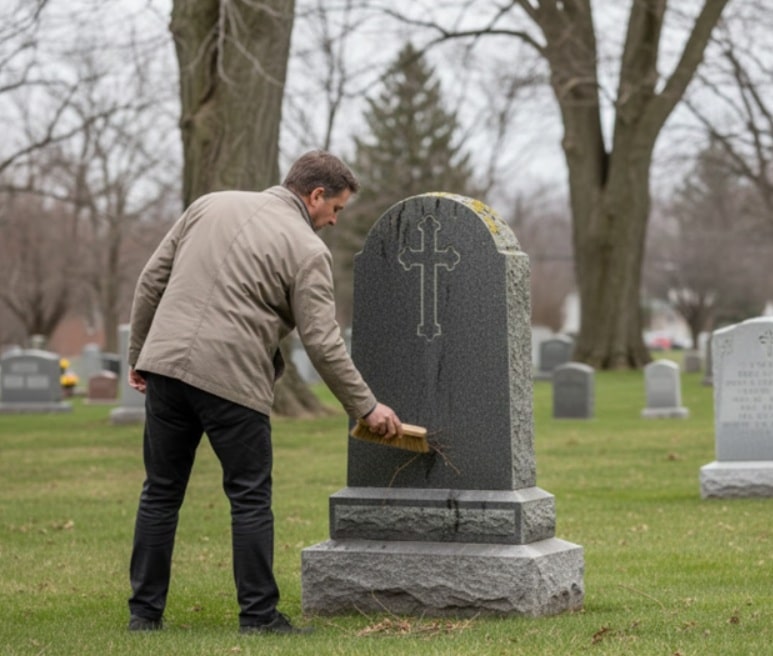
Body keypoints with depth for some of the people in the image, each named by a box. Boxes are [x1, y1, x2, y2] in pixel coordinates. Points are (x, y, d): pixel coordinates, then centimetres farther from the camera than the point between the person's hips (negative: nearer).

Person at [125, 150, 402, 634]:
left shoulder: (211, 205, 15)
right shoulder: (307, 249, -1)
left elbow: (151, 281, 14)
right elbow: (323, 344, -4)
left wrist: (139, 354, 21)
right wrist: (366, 407, 5)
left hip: (166, 363, 5)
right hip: (232, 377, -5)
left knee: (161, 493, 13)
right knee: (251, 498, 6)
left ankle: (145, 612, 17)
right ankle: (259, 615, 8)